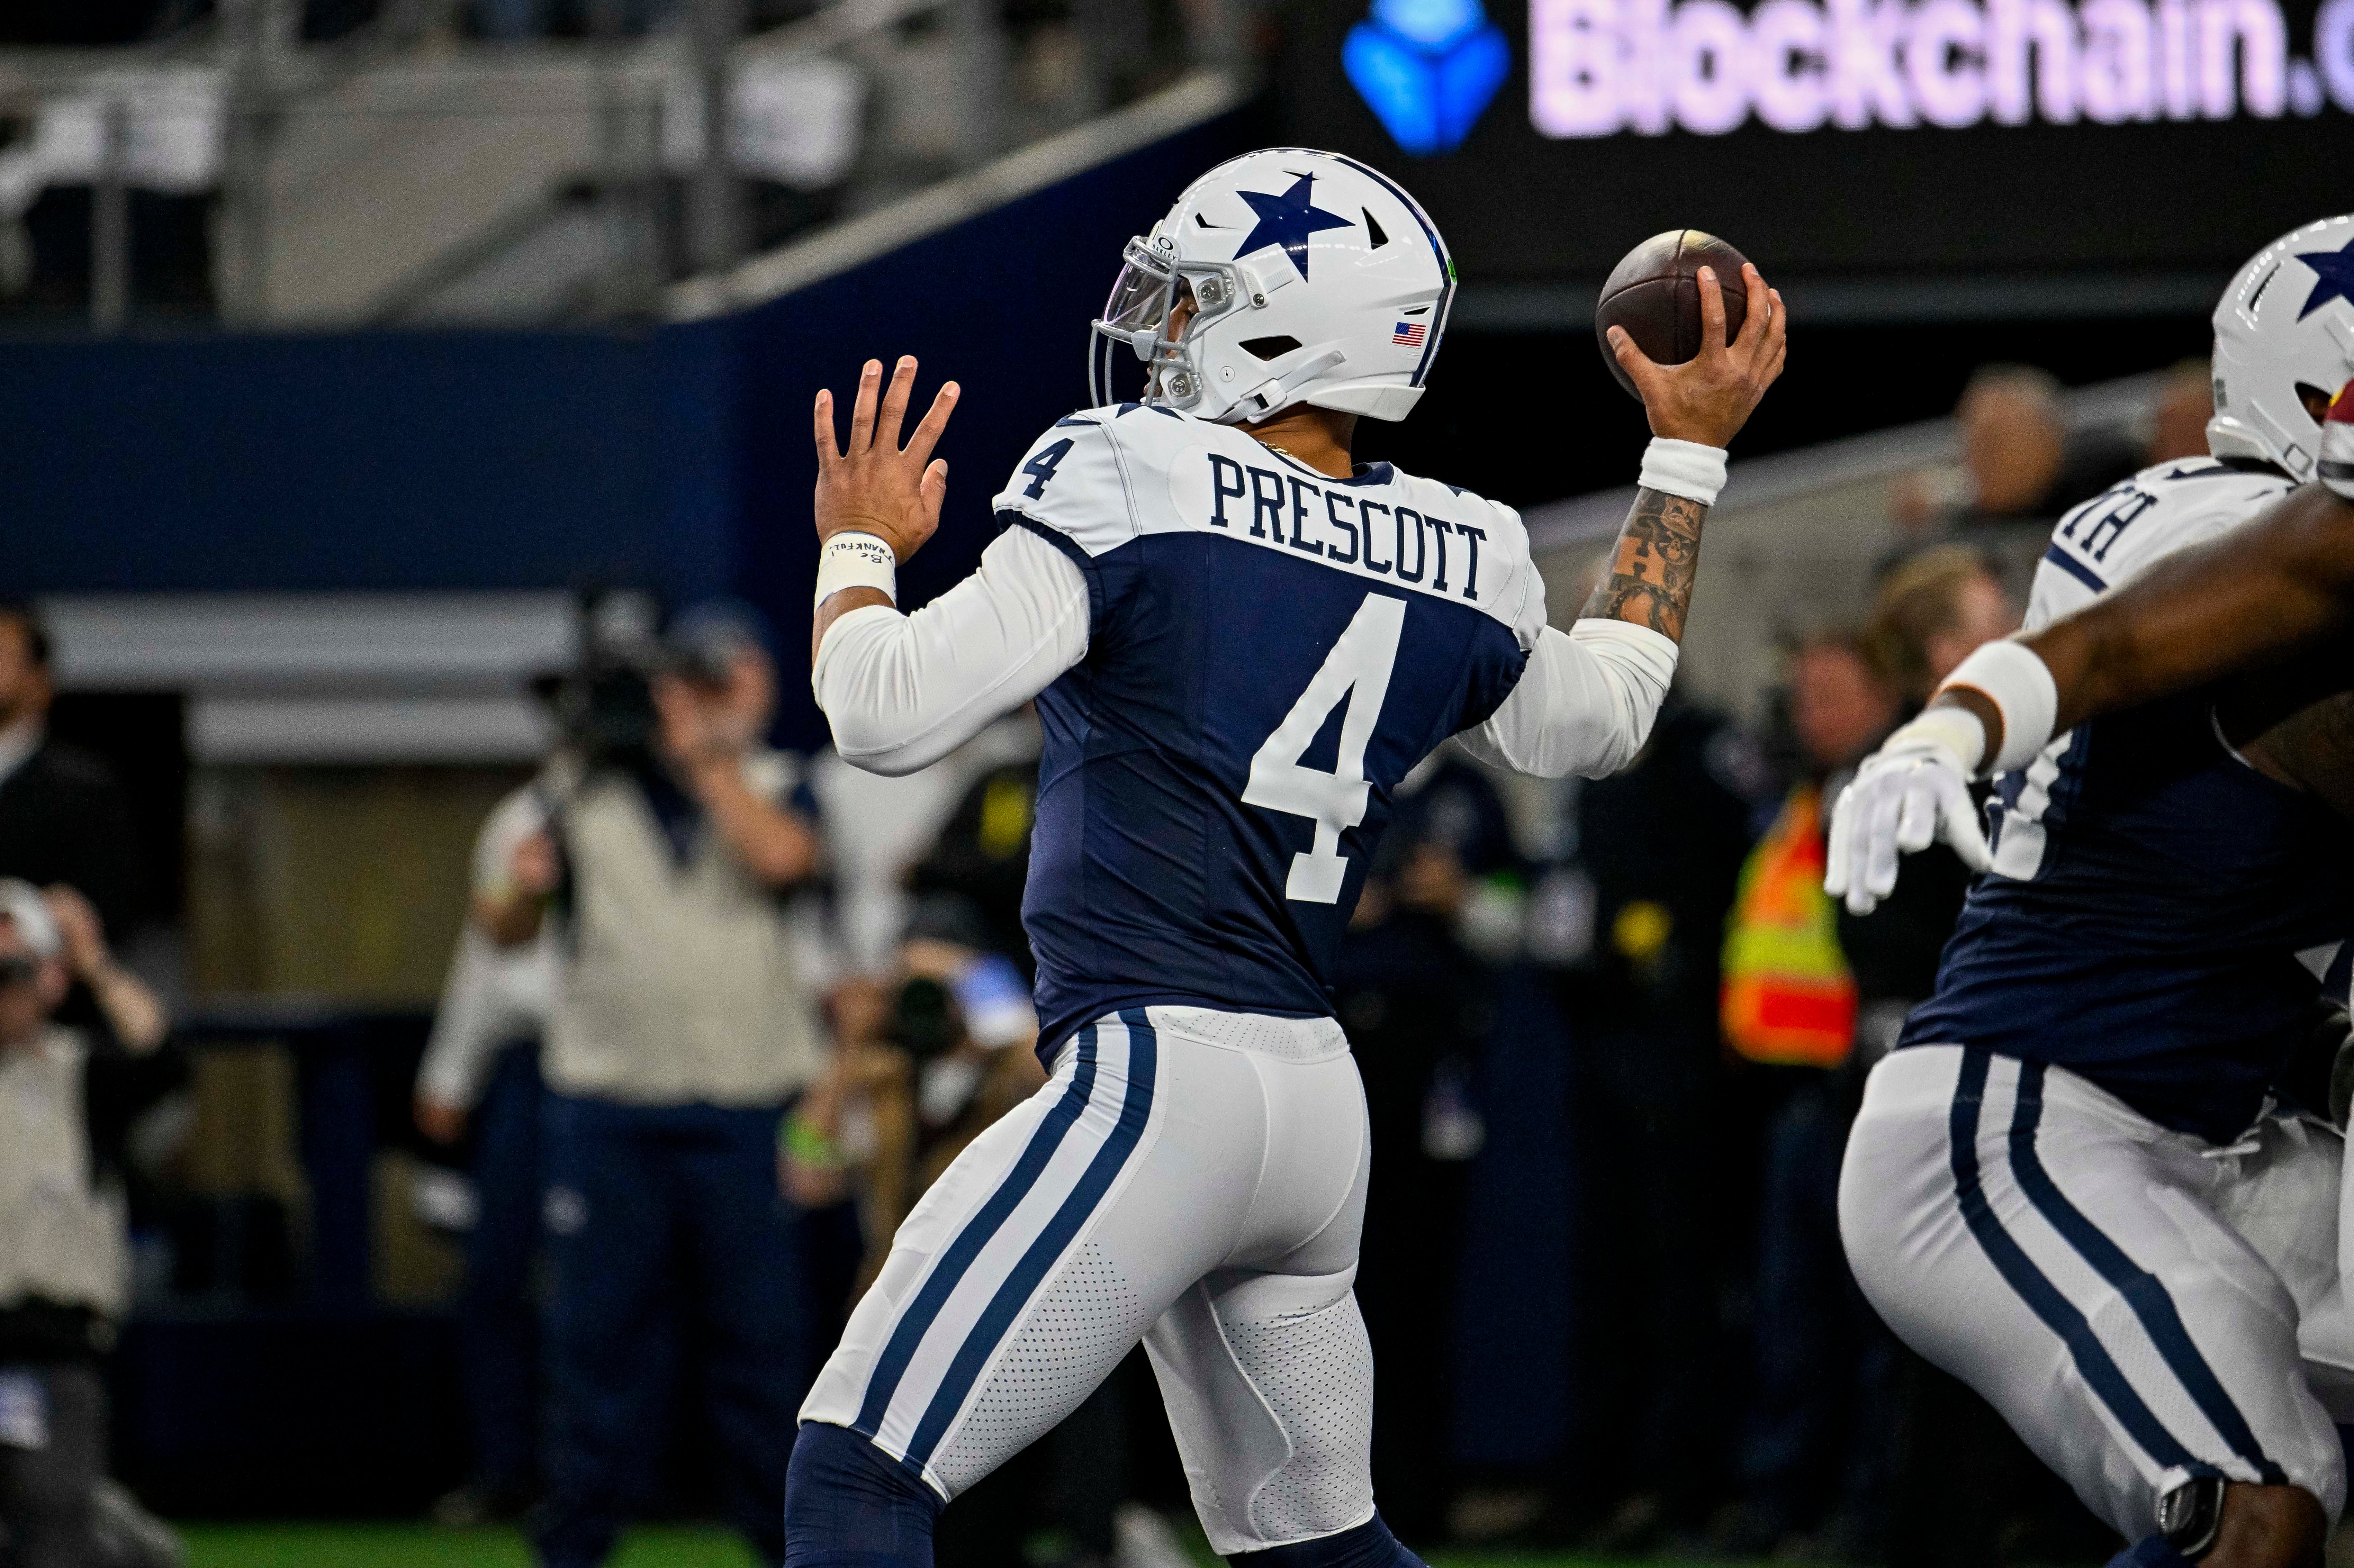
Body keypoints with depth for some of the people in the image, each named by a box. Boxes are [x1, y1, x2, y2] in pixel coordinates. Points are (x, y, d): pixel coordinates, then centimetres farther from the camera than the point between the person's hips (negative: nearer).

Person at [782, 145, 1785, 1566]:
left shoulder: (1132, 489, -9)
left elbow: (890, 714, -12)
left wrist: (860, 548, 9)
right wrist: (1689, 452, 41)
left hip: (1156, 1079, -8)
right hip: (1318, 1107, 8)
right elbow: (1600, 717, 33)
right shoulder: (1454, 568, 11)